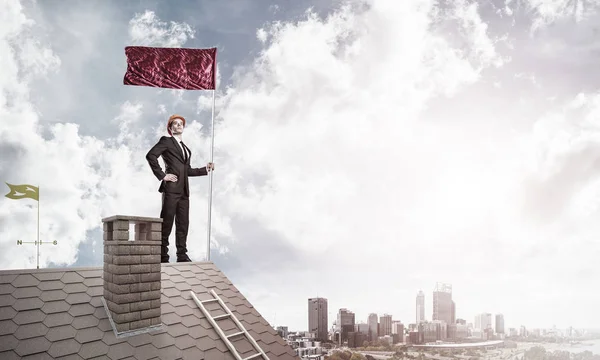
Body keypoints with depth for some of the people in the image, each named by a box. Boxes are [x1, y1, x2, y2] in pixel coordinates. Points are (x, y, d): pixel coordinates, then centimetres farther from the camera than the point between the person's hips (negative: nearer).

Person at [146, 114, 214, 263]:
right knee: (166, 223, -4)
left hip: (184, 190, 7)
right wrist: (161, 175, -14)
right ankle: (162, 256, 2)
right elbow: (150, 155, -11)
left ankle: (182, 256, 12)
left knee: (183, 224, 6)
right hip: (171, 189, -7)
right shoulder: (166, 141, 3)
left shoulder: (185, 148, 24)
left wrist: (205, 169, 17)